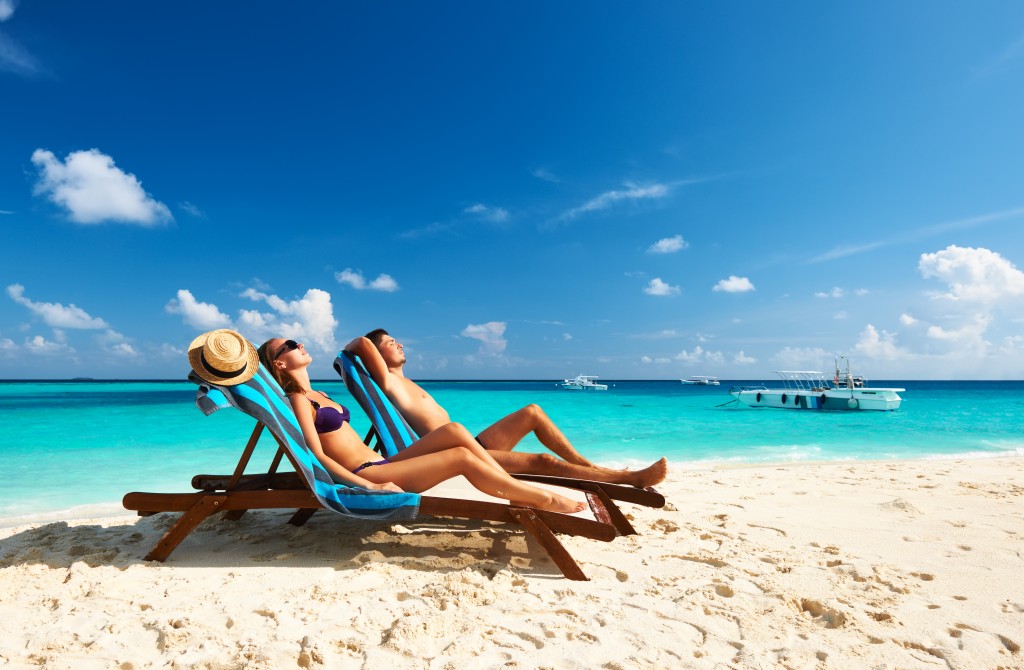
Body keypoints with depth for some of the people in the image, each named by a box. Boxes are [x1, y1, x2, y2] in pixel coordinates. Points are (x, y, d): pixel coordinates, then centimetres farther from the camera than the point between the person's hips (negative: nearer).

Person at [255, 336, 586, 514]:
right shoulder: (297, 399, -6)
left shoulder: (316, 396, 21)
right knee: (462, 457, -19)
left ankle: (520, 492, -11)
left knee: (453, 431, -10)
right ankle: (542, 498, -10)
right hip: (364, 476, -8)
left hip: (379, 465, 8)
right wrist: (370, 486, -23)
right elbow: (318, 455, -15)